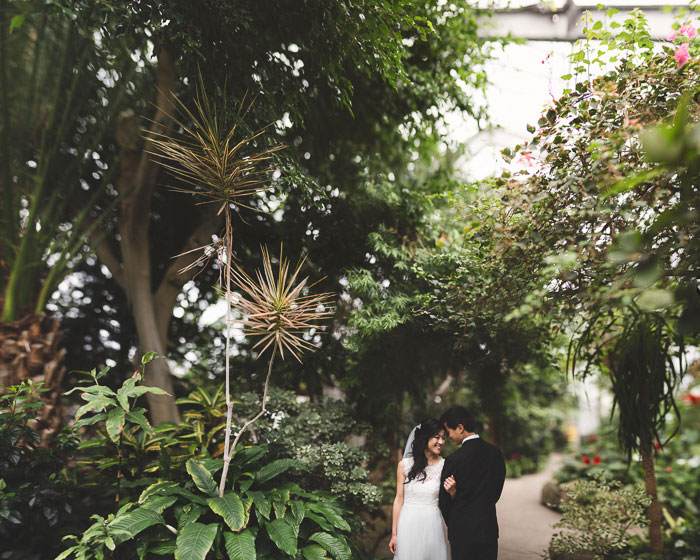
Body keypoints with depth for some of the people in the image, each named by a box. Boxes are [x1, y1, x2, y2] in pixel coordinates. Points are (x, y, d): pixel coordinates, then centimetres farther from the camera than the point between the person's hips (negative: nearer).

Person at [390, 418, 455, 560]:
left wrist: (452, 491, -20)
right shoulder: (404, 465, -3)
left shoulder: (445, 466, -2)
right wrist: (394, 534, 3)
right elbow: (399, 499, 2)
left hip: (433, 525, 0)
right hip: (408, 525, 0)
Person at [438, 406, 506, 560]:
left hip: (462, 531, -5)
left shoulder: (454, 460, -16)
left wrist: (451, 524, 12)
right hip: (489, 528, 5)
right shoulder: (496, 453, 0)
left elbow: (444, 501, -5)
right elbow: (497, 492, 8)